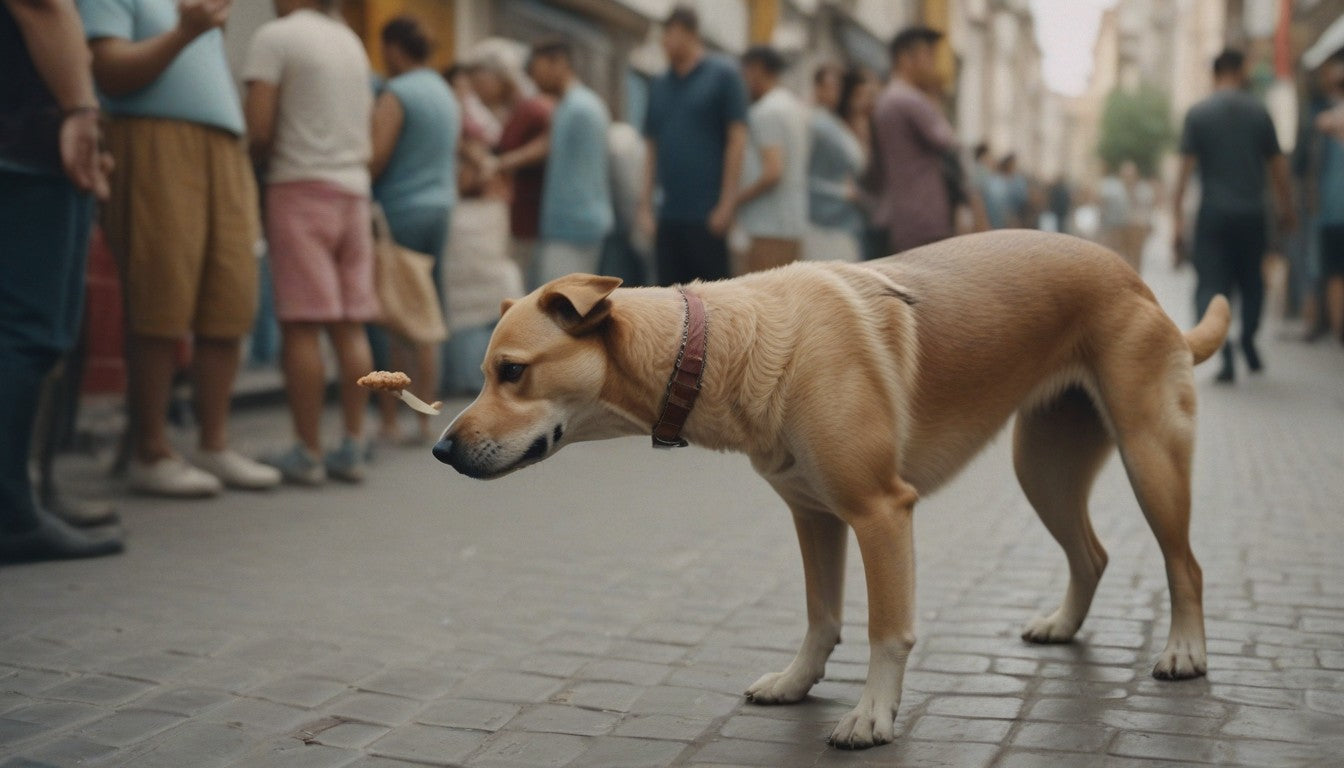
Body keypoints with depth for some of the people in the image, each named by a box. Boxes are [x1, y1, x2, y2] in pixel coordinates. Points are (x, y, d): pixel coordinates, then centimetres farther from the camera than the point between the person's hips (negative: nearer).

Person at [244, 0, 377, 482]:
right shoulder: (351, 42, 17)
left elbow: (259, 129, -11)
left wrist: (261, 159, 7)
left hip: (300, 187, -6)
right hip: (354, 188, 6)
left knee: (301, 325, -6)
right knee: (350, 326, 4)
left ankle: (308, 454, -6)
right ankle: (353, 449, 4)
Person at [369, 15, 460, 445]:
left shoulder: (395, 95, -9)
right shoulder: (447, 95, 17)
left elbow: (376, 159, -17)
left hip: (399, 211, -7)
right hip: (440, 209, 8)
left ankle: (389, 422, -6)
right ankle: (425, 421, 10)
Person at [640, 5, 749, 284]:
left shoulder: (722, 75, -1)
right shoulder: (659, 85, 14)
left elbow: (737, 140, -5)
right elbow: (653, 148, 16)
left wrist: (726, 204, -11)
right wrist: (645, 204, 9)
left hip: (708, 217, -5)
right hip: (668, 216, 5)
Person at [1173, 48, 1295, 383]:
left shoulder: (1197, 114, -1)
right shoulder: (1258, 111, 3)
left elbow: (1186, 166, -5)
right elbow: (1277, 164, 7)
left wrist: (1177, 215, -3)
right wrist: (1286, 207, 18)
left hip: (1213, 214, -1)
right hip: (1252, 213, 1)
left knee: (1211, 285, -2)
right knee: (1251, 281, 18)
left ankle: (1224, 354, -16)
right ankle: (1248, 342, 12)